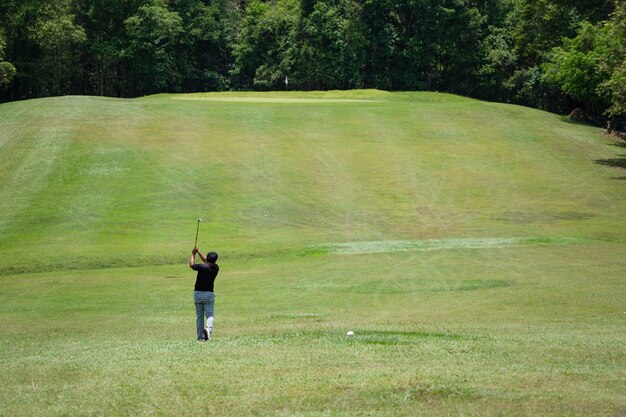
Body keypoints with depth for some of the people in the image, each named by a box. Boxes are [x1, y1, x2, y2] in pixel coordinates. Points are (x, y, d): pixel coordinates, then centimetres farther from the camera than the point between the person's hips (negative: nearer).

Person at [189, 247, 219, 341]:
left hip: (198, 293, -1)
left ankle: (200, 337, 10)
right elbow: (206, 261, 18)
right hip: (209, 294, 1)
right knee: (210, 315, 0)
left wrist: (193, 254, 18)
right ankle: (208, 328, -30)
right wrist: (198, 252, 20)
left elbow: (191, 265, 6)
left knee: (199, 316, 9)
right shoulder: (216, 268, 0)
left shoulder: (202, 267, -13)